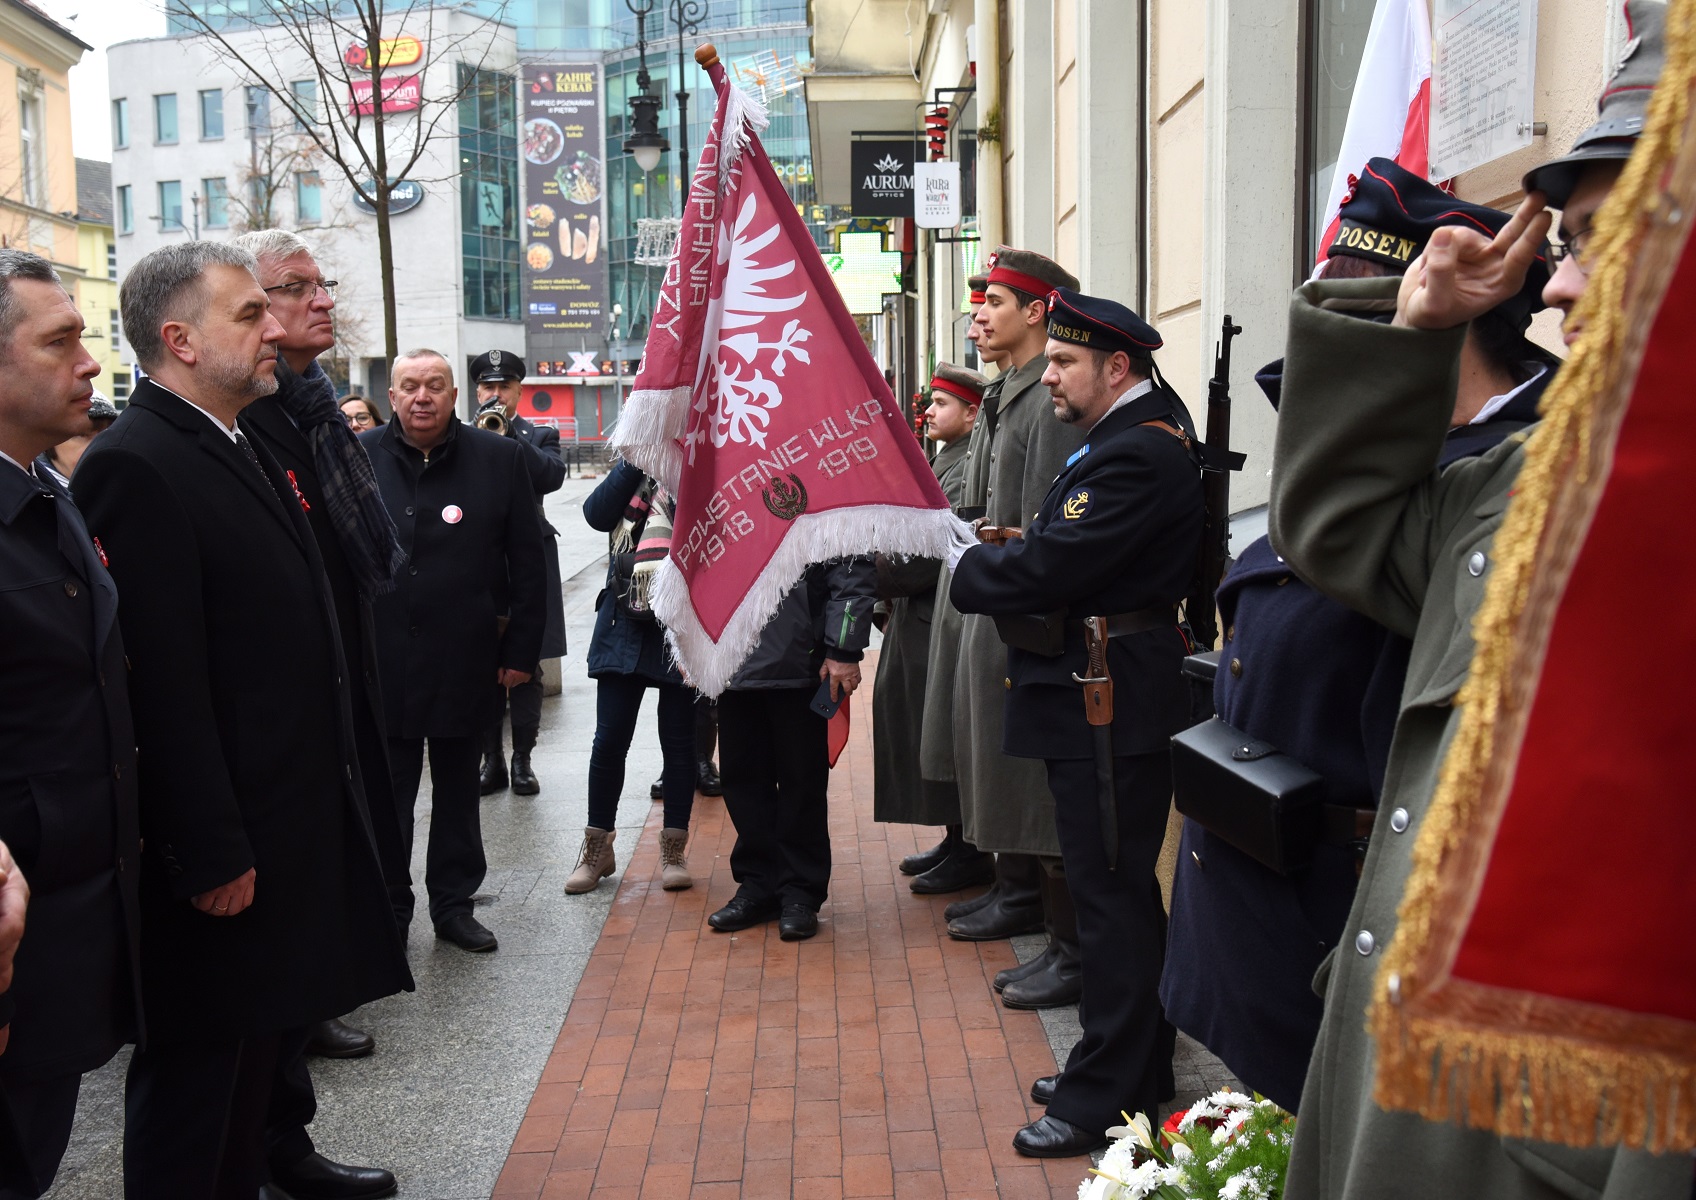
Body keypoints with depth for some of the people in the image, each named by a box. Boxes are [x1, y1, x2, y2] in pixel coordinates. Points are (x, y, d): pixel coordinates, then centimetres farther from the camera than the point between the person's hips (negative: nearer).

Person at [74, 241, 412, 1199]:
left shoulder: (250, 452, 12)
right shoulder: (135, 466, -18)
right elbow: (166, 684, -22)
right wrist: (210, 855, -21)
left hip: (292, 824, 9)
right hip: (221, 844, -9)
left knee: (255, 1043, 21)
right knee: (195, 1072, 7)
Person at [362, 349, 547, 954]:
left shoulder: (500, 459, 0)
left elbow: (527, 564, 2)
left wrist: (521, 649, 0)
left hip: (464, 660, 1)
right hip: (379, 660, 0)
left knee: (458, 792, 13)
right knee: (385, 796, 7)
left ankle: (454, 904, 26)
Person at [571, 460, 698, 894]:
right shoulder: (634, 473, 10)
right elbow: (597, 514, -8)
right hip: (626, 622, 2)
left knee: (678, 740, 6)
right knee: (610, 739, 4)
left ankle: (674, 850, 18)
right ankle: (597, 848, 17)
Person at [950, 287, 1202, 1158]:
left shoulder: (1138, 452, -19)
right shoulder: (1125, 437, 16)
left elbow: (1045, 568, -24)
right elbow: (1059, 549, 15)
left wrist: (962, 570, -8)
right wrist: (992, 552, -1)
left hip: (1110, 706, -11)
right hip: (1097, 696, 11)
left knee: (1110, 897, -2)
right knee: (1118, 890, 18)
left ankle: (1105, 1097, 10)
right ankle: (1136, 1064, 32)